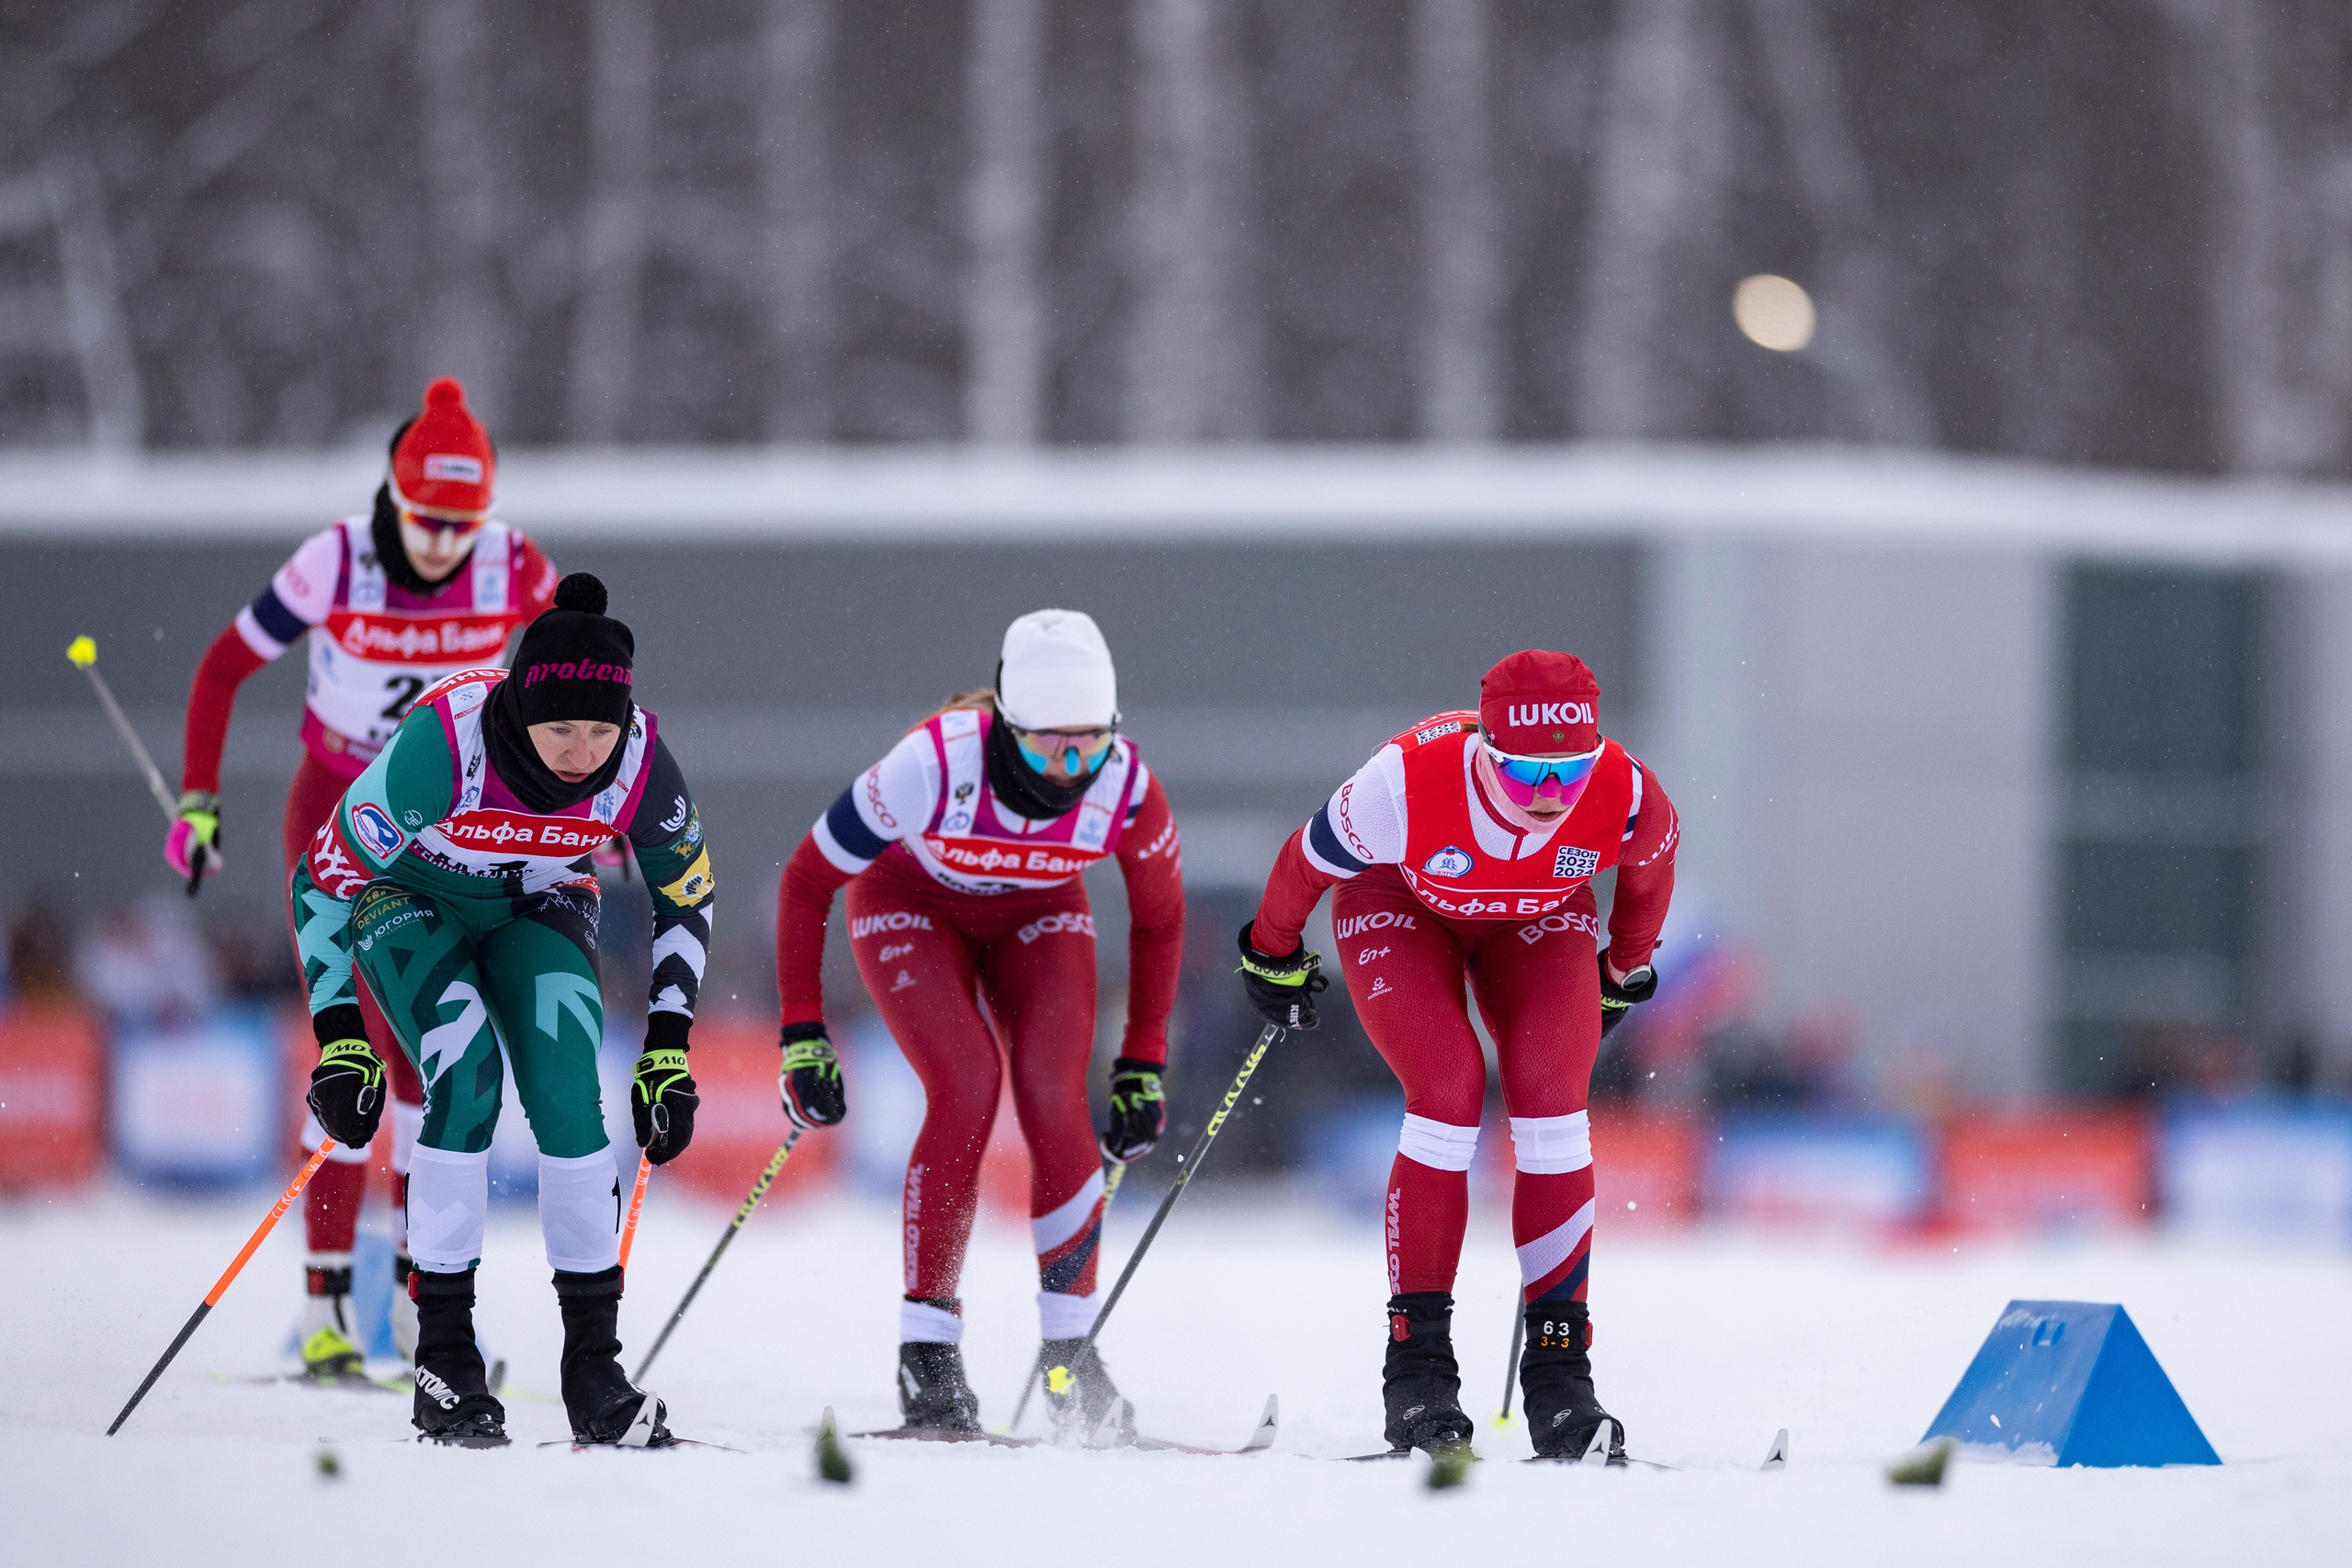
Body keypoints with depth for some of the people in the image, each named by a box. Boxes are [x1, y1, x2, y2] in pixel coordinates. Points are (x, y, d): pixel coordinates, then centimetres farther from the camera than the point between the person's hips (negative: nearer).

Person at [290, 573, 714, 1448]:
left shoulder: (640, 760, -27)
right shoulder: (443, 742, -37)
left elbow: (686, 894, -6)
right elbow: (322, 879, -25)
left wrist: (669, 1050, -8)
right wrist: (339, 1041, -26)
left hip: (537, 906, 3)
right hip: (409, 895, -3)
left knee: (570, 1097, -18)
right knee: (466, 1078, -26)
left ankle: (594, 1364, -9)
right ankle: (443, 1360, -17)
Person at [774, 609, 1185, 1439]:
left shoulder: (1127, 788, -29)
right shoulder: (933, 764, -37)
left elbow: (1158, 919, -7)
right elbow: (806, 880, -23)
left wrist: (1144, 1065, -5)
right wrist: (801, 1035, -23)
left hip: (1036, 913, 2)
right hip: (912, 905, -2)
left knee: (1055, 1100, -18)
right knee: (967, 1089, -23)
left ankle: (1070, 1347, -5)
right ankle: (927, 1353, -16)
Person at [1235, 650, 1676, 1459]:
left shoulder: (1626, 799, -33)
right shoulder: (1407, 784, -40)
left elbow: (1649, 867, -6)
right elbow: (1308, 860, -18)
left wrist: (1624, 971, 11)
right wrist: (1273, 955, 0)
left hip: (1537, 922, 2)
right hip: (1400, 907, -2)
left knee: (1552, 1108, -18)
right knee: (1449, 1093, -23)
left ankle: (1558, 1358, -12)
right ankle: (1417, 1358, -16)